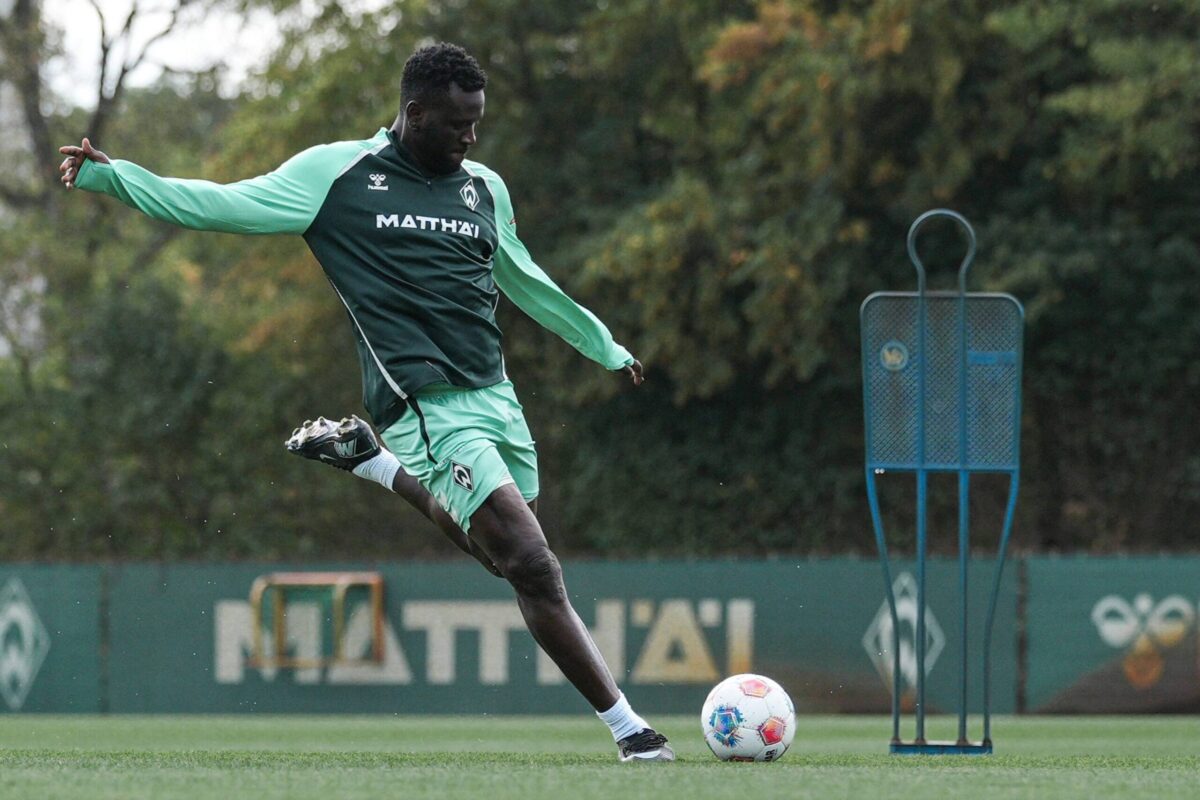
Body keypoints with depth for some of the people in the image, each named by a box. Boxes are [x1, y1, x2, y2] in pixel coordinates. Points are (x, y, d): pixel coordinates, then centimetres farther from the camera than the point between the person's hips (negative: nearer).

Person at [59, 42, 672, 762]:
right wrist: (109, 177, -9)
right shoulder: (337, 174, -2)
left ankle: (367, 459, 30)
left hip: (496, 398, 7)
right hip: (429, 408, -7)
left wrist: (604, 346, 38)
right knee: (534, 567, -16)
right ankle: (629, 727, -10)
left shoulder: (484, 189, 14)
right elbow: (220, 206, 0)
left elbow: (525, 284, 30)